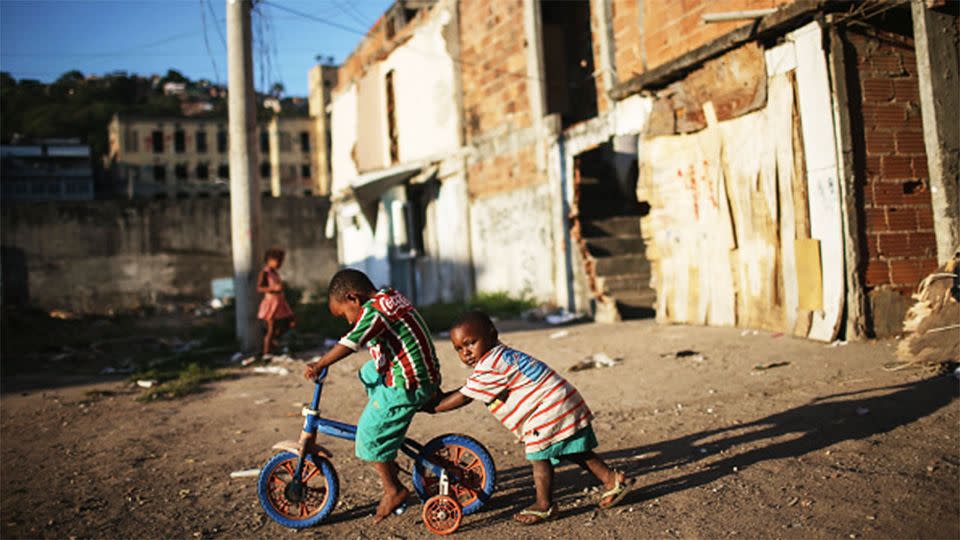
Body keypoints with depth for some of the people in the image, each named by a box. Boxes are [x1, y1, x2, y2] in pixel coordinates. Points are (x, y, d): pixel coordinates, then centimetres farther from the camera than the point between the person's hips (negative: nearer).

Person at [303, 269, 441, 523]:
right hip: (426, 375, 10)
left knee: (370, 433, -3)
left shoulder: (372, 311, -17)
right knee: (368, 373, 30)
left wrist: (318, 365, -22)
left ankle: (394, 490, 8)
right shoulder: (391, 296, 12)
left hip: (406, 386, -10)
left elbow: (349, 344, -27)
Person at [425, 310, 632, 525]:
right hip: (563, 402, 11)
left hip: (551, 407, -11)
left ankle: (544, 506, 5)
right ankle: (613, 480, 23)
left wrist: (431, 407, -5)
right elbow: (466, 390, 21)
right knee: (576, 452, 17)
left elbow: (463, 397, -14)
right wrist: (439, 396, 13)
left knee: (539, 456, -4)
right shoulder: (499, 357, 15)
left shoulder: (491, 366, -18)